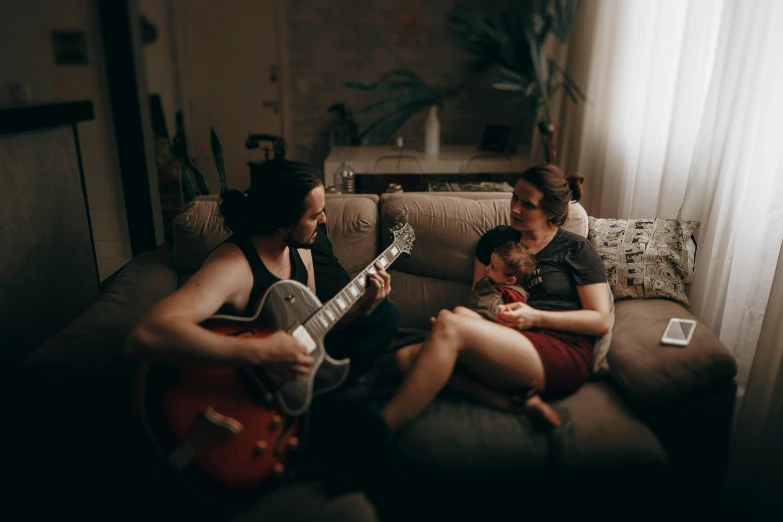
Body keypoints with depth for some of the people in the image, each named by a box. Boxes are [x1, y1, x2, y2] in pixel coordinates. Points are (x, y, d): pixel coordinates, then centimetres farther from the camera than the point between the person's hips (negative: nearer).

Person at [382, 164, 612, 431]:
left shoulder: (576, 249, 9)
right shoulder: (496, 238, 21)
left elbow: (601, 321, 3)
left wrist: (535, 317, -9)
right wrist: (461, 316, -3)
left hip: (564, 352, -5)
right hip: (508, 345, 6)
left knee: (449, 323, -31)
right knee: (407, 357, -20)